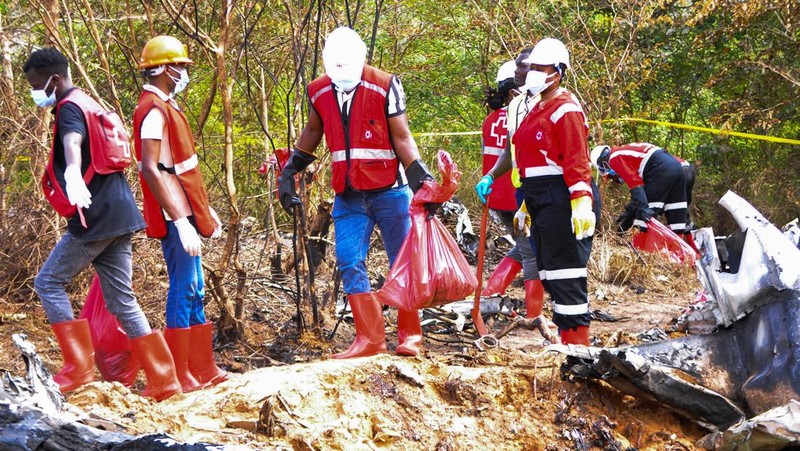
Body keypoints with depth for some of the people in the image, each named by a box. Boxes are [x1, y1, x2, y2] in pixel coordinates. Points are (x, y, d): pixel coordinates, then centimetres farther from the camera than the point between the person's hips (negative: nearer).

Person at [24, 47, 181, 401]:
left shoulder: (70, 108, -11)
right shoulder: (88, 104, 19)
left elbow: (73, 141, -35)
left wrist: (73, 173, -55)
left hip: (96, 217, -9)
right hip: (117, 214, 9)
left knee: (48, 282, 1)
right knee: (120, 299, 9)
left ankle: (78, 367, -3)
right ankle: (163, 380, 5)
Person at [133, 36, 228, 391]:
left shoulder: (166, 106, 16)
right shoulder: (153, 111, -16)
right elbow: (151, 169, -24)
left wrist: (204, 209, 23)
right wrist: (180, 220, -28)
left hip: (184, 211, 10)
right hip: (174, 215, -10)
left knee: (194, 291, 14)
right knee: (184, 289, -7)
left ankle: (203, 369, 21)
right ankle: (179, 376, -2)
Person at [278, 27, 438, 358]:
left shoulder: (384, 87, -10)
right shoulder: (319, 92, 2)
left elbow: (402, 138, -5)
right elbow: (312, 132, 20)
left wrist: (422, 180, -12)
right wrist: (289, 172, 19)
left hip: (389, 192, -4)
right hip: (349, 195, 4)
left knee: (403, 264, 3)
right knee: (350, 263, -4)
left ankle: (409, 335, 15)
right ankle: (369, 338, 1)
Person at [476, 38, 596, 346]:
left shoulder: (565, 110, -11)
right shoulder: (537, 110, 19)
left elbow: (577, 161, -18)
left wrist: (582, 203, -25)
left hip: (561, 201, -11)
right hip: (541, 203, 11)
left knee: (564, 272, -10)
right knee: (549, 273, 13)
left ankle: (576, 341, -7)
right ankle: (567, 337, 19)